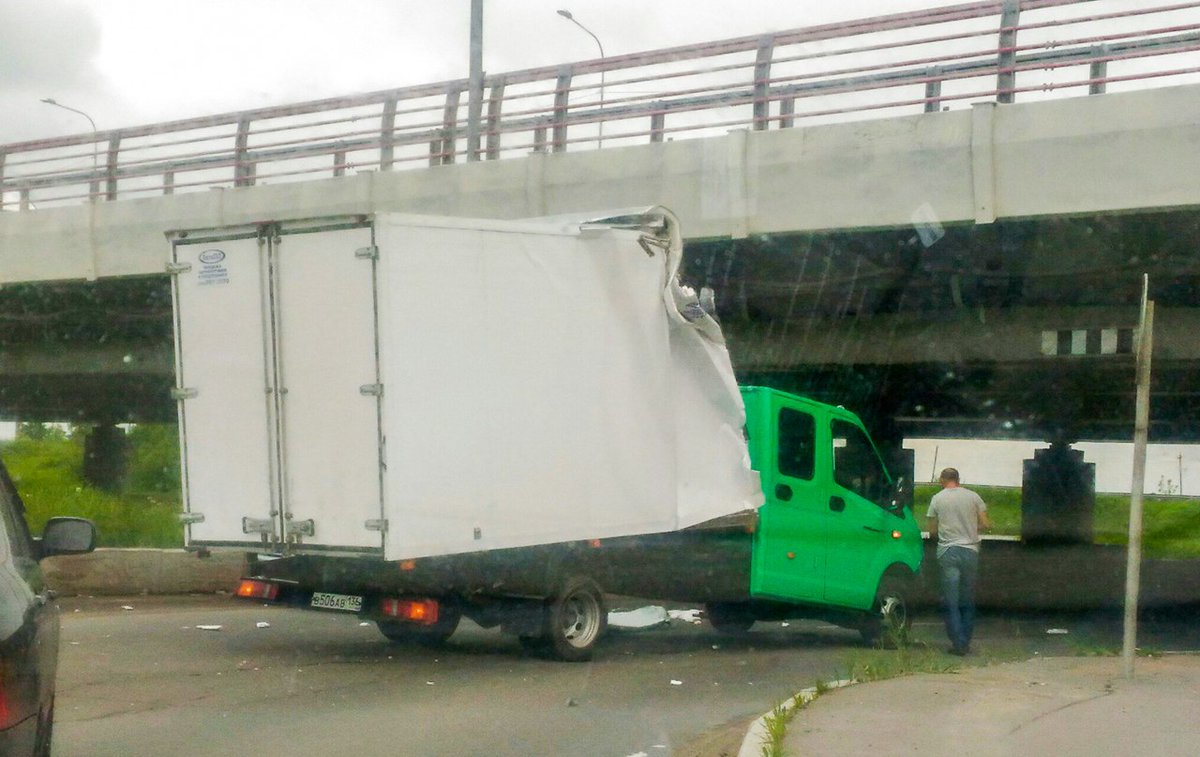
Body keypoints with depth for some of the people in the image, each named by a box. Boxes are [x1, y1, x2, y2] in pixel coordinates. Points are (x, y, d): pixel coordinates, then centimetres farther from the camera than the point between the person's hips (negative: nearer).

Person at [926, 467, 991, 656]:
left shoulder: (937, 499, 1)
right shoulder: (973, 496, 4)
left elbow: (932, 531, 5)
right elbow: (986, 525, 3)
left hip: (948, 552, -2)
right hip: (970, 551, 2)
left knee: (951, 601, 1)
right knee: (968, 601, 12)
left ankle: (958, 644, -4)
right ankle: (966, 642, 14)